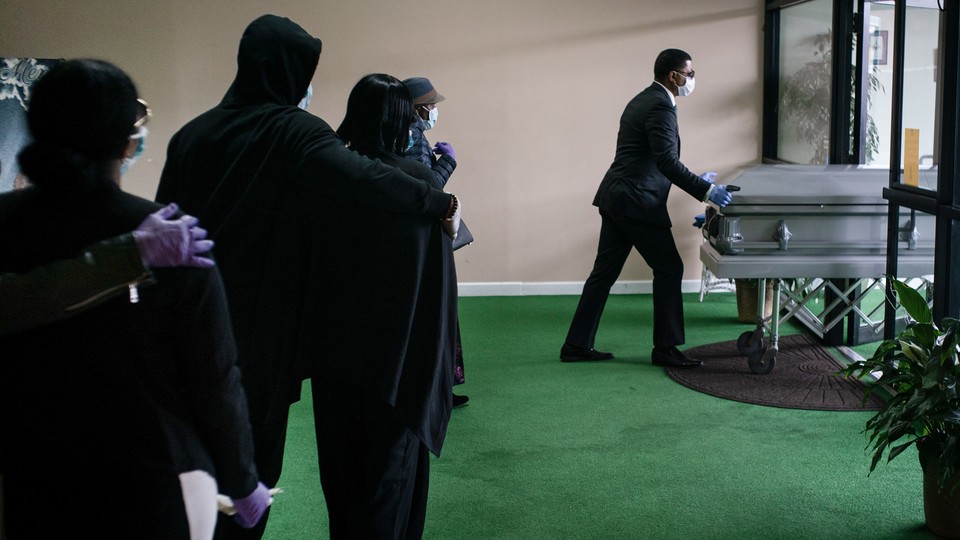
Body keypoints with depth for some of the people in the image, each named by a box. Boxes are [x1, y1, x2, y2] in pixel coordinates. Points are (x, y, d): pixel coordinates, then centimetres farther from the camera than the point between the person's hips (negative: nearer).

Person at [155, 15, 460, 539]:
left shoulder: (192, 132, 4)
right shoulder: (293, 130, -11)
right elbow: (354, 173, -30)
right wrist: (440, 203, -21)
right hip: (261, 320, -5)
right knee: (251, 443, 9)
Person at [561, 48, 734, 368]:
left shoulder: (643, 100, 17)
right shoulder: (661, 106, -14)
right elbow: (666, 162, -24)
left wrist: (694, 181, 24)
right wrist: (705, 190, -22)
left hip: (615, 198, 10)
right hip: (637, 203, -10)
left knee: (604, 273, 11)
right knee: (669, 269, 0)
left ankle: (577, 346, 15)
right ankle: (665, 348, 6)